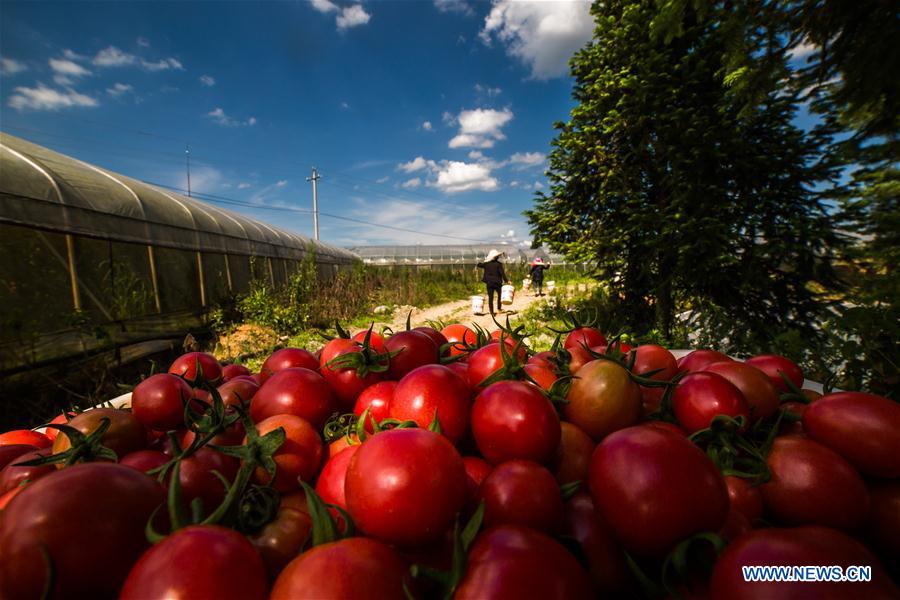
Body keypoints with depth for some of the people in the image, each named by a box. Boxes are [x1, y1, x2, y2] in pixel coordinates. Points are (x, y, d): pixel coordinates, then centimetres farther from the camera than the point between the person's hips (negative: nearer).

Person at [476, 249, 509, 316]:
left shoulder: (486, 264, 0)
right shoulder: (498, 264, -10)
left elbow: (479, 265, 12)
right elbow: (502, 273, -14)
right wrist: (506, 280, -7)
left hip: (489, 283, 2)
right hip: (497, 283, -2)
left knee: (490, 297, 6)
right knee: (500, 295, 21)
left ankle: (491, 311, 5)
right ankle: (499, 308, 21)